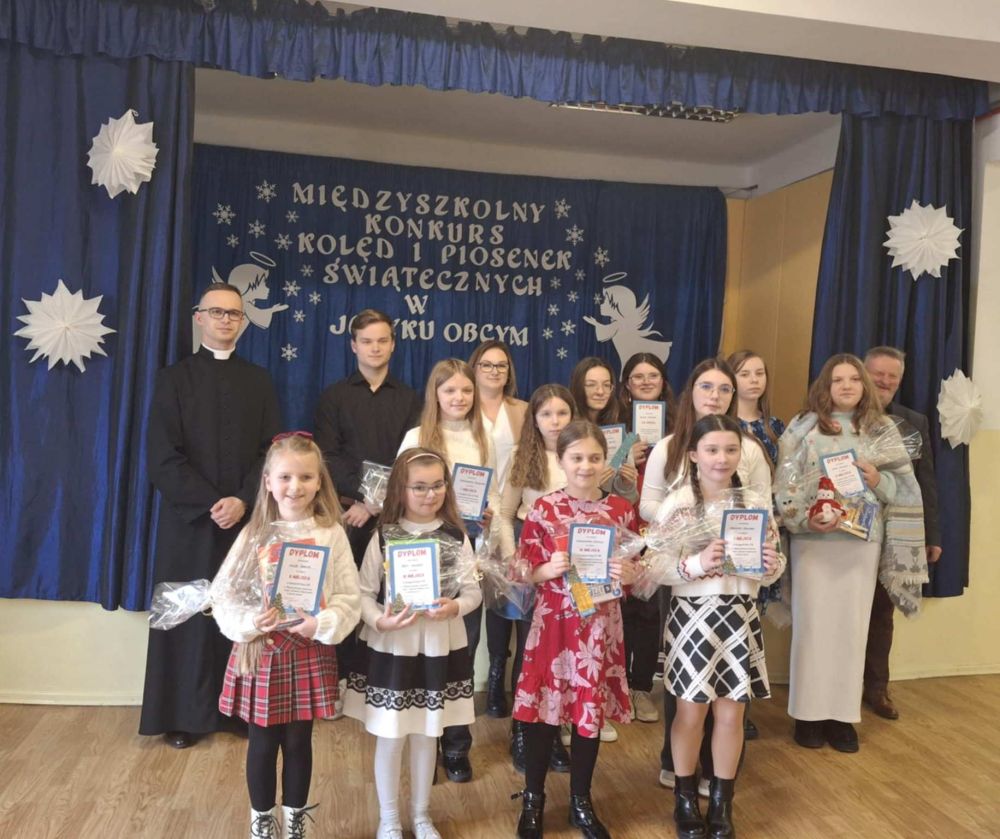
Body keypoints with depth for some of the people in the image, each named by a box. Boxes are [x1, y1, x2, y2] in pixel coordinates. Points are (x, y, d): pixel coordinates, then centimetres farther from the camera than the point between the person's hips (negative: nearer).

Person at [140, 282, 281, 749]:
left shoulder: (258, 381, 9)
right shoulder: (174, 379, 2)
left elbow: (272, 452, 3)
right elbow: (162, 458, -5)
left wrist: (242, 500, -12)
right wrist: (211, 503, -14)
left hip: (247, 517, 2)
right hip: (189, 520, -1)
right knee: (189, 615, 3)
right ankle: (183, 715, 14)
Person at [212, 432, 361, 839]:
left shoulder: (331, 534, -6)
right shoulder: (254, 535, -3)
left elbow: (350, 597, -6)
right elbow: (222, 595, -3)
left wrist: (322, 624, -21)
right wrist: (248, 622, -19)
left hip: (310, 651, 0)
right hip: (261, 650, 1)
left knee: (299, 741, 13)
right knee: (262, 743, 13)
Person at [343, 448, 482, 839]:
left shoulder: (456, 536, -2)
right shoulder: (384, 535, -7)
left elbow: (474, 590, -1)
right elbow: (364, 591, -6)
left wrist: (454, 607, -20)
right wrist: (379, 620, -23)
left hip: (440, 648, 2)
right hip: (391, 648, -1)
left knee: (427, 736, 16)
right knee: (390, 737, 9)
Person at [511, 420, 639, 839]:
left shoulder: (621, 510, 0)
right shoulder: (543, 508, -6)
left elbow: (633, 574, 7)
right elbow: (526, 573, -3)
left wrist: (629, 575, -14)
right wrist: (550, 569, -22)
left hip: (600, 627, 2)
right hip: (553, 623, -1)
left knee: (592, 711, 11)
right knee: (542, 709, 6)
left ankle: (581, 801, 31)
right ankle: (533, 799, 28)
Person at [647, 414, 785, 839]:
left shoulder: (756, 503, 3)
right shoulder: (676, 504, -7)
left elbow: (770, 571, 7)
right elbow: (658, 569, -12)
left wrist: (773, 565, -14)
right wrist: (697, 563, -27)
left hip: (740, 617, 3)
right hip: (692, 616, -3)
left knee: (731, 714, 11)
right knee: (691, 712, 9)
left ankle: (722, 804, 29)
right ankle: (685, 798, 29)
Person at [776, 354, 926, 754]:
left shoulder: (882, 431, 9)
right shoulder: (802, 428, 2)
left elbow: (907, 488, 9)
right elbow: (785, 483, -5)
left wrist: (878, 481, -11)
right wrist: (805, 519, -19)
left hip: (863, 540, 2)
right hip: (812, 539, -2)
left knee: (852, 625, 6)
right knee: (812, 623, 0)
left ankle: (842, 714, 16)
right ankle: (809, 712, 12)